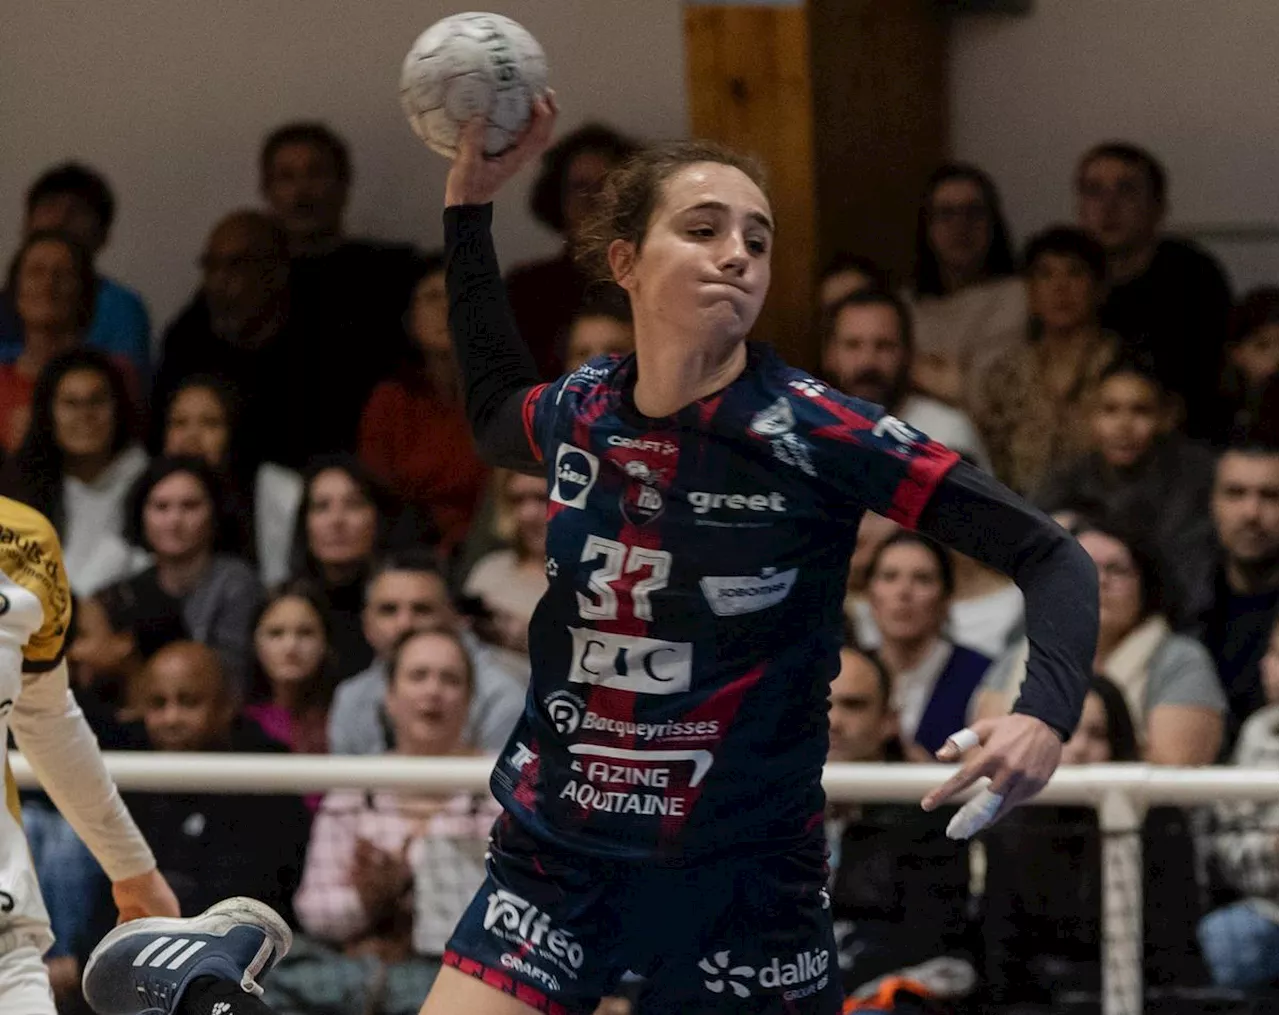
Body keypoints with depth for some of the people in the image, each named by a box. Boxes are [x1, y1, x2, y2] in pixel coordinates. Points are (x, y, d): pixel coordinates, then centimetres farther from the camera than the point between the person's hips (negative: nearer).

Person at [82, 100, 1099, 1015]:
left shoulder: (813, 432, -15)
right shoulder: (576, 417, -1)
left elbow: (1052, 557, -13)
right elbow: (493, 408, 26)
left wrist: (1044, 716, -31)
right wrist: (471, 200, 18)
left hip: (743, 877, -3)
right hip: (558, 857, 3)